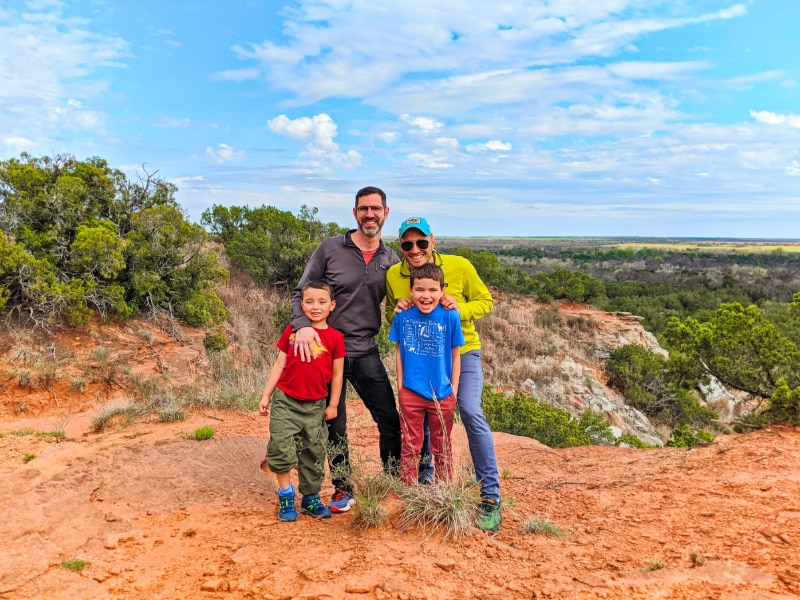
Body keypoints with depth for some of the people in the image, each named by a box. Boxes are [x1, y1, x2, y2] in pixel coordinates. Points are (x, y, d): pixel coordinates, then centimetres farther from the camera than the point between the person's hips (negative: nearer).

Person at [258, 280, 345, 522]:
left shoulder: (335, 337, -3)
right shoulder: (292, 331, -1)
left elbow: (337, 373, 2)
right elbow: (279, 364, 4)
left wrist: (333, 405, 3)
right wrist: (266, 395, 2)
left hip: (315, 406, 0)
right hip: (285, 401, 0)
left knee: (313, 453, 9)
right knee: (281, 447, -5)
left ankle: (310, 499, 24)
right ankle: (285, 497, 11)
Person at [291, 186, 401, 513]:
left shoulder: (391, 259, 5)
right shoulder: (330, 248, -4)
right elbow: (300, 293, -4)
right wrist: (302, 325, -23)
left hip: (367, 353, 2)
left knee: (390, 421, 1)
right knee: (334, 427, 9)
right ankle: (343, 489, 27)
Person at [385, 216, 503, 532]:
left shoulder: (459, 266, -14)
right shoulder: (393, 275, -7)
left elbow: (485, 301, -4)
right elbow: (390, 314, 9)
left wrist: (460, 308, -24)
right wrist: (397, 311, -15)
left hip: (461, 350, -3)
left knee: (471, 411, -18)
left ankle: (491, 497, -9)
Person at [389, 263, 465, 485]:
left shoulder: (450, 317, -12)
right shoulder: (402, 316, -7)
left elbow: (455, 355, -3)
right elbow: (400, 352, 3)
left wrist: (453, 391, -2)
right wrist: (400, 386, 3)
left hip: (442, 394, -1)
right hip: (411, 393, 1)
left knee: (442, 448, 16)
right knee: (411, 446, 13)